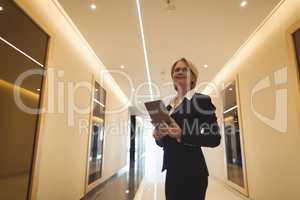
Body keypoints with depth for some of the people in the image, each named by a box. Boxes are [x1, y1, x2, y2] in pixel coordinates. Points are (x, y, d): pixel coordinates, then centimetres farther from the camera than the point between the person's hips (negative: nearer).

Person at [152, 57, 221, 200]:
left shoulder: (201, 100, -7)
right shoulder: (169, 107, 11)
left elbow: (215, 138, -13)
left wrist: (182, 135, -24)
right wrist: (159, 137, -4)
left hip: (192, 171, -6)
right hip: (172, 171, 6)